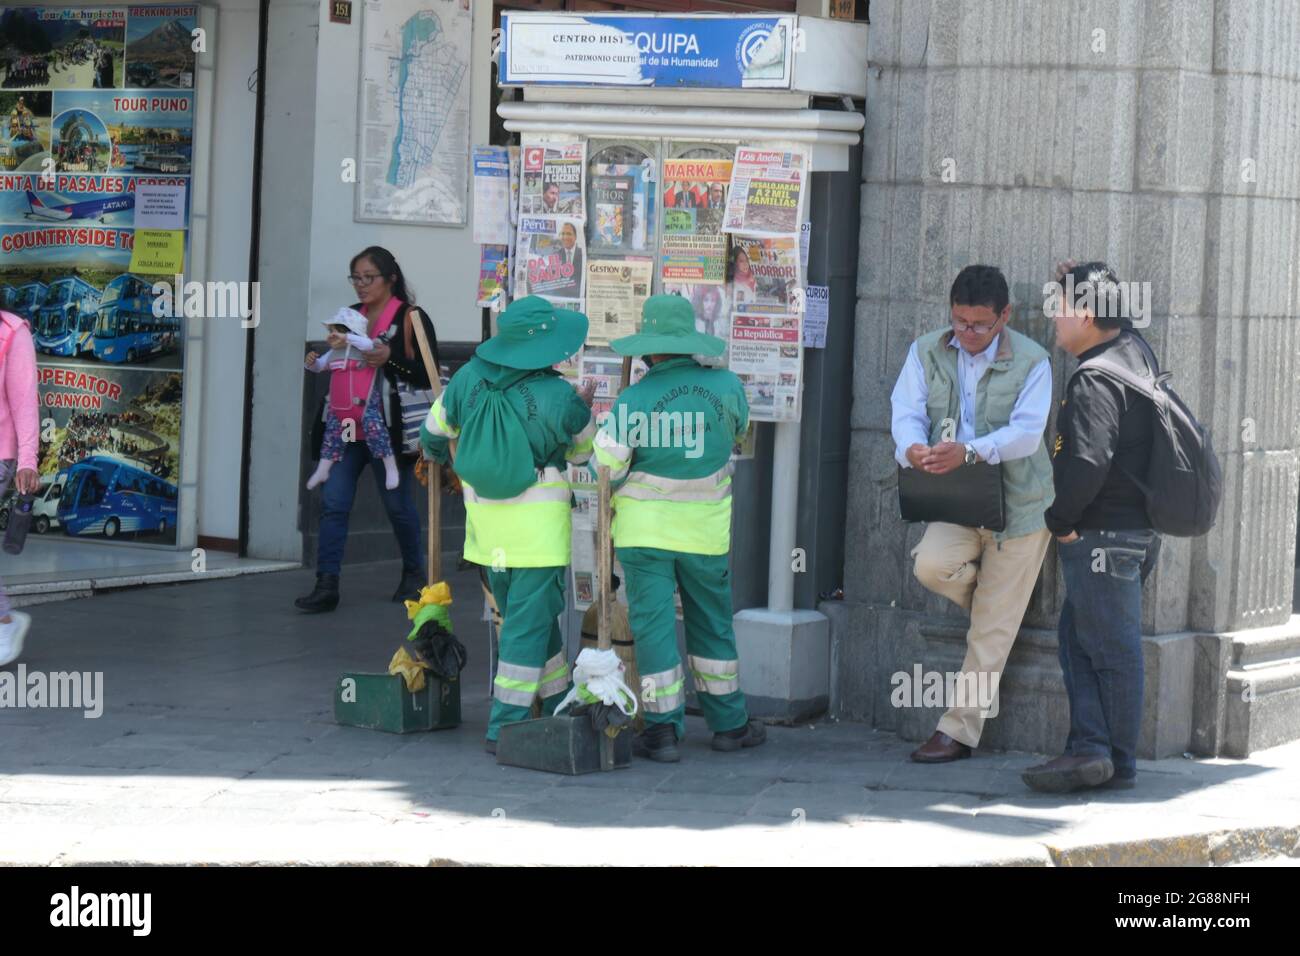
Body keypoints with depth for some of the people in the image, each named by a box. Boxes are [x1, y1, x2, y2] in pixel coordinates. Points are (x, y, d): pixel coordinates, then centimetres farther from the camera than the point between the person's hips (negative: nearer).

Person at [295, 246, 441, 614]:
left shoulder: (411, 319, -4)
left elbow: (428, 375, -10)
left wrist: (390, 358, -22)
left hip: (388, 428, -5)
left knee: (398, 504, 7)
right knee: (333, 501, -6)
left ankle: (414, 574, 28)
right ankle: (326, 583, -8)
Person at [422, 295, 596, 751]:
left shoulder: (469, 379, -3)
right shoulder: (558, 397, -17)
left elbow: (435, 429, 13)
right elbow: (583, 450, 2)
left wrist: (436, 453, 36)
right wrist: (584, 410, 21)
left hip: (486, 522, 6)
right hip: (538, 525, -6)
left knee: (528, 616, 19)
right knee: (529, 623, -1)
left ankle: (561, 708, 30)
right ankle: (506, 727, -3)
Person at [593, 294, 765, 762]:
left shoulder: (633, 400, -14)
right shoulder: (725, 386, -6)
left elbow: (606, 468, -10)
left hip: (644, 530, -3)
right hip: (706, 529, 3)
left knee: (653, 624, 3)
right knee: (712, 624, 15)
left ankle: (664, 728, 2)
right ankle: (728, 722, 23)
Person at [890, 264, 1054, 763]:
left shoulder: (1031, 361, -8)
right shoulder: (926, 353, 2)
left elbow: (1026, 432, -19)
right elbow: (907, 413, -7)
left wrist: (968, 452, -36)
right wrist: (913, 448, -32)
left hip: (1017, 503, -3)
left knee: (992, 629, -2)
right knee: (931, 564, -27)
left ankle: (959, 729, 8)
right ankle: (992, 596, 8)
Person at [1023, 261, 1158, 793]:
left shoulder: (1095, 381, -19)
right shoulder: (1134, 351, 10)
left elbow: (1087, 464, -27)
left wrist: (1059, 520, -12)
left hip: (1103, 535, -10)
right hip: (1136, 528, 10)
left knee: (1111, 648, -3)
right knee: (1077, 635, 12)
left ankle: (1118, 763, 2)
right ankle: (1089, 747, 6)